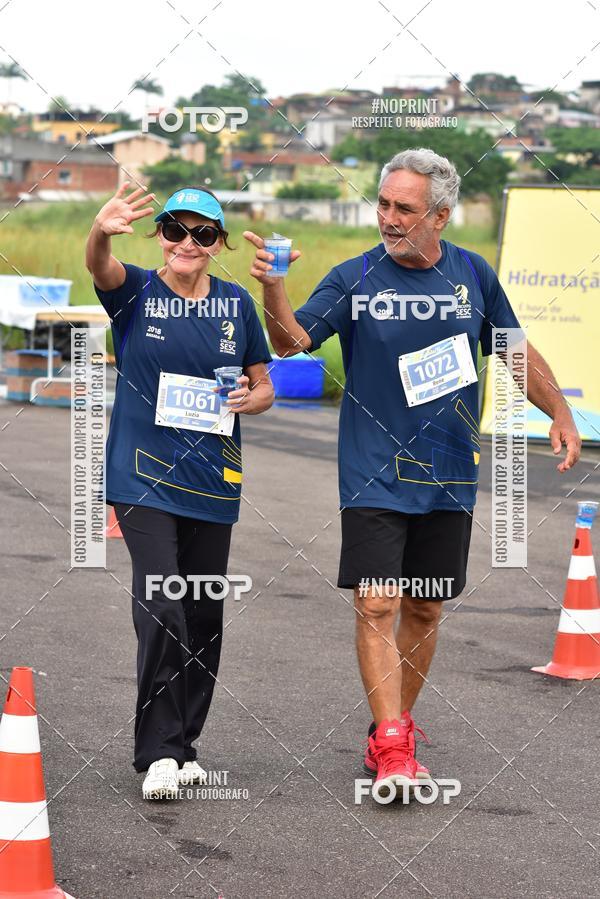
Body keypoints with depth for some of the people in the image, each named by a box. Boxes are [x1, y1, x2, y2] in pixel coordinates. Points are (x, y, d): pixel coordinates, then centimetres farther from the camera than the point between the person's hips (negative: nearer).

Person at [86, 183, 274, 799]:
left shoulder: (236, 304, 5)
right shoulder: (136, 292, -2)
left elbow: (264, 386, 14)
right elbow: (99, 266, -25)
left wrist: (250, 400, -11)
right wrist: (102, 231, -48)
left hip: (211, 481, 4)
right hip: (144, 476, -4)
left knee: (204, 617, 9)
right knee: (161, 611, -15)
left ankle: (184, 743, 24)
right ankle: (159, 753, -9)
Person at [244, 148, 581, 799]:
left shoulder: (472, 276, 3)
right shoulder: (355, 278, -4)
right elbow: (291, 340, -13)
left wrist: (561, 415, 6)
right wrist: (271, 287, -31)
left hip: (448, 476, 3)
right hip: (373, 474, -3)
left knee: (424, 608, 9)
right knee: (377, 603, -11)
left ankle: (395, 730, 25)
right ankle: (391, 748, -11)